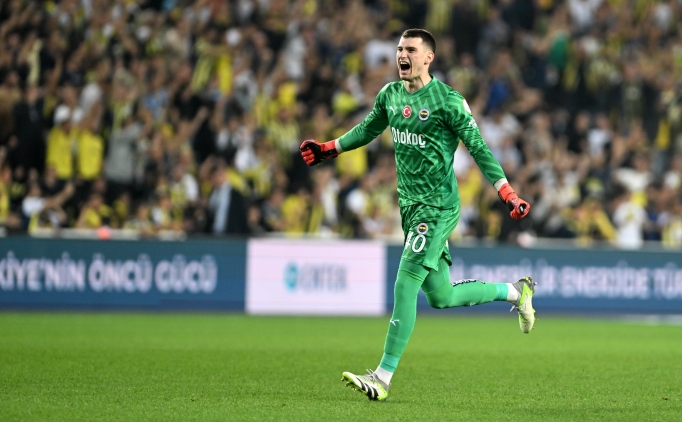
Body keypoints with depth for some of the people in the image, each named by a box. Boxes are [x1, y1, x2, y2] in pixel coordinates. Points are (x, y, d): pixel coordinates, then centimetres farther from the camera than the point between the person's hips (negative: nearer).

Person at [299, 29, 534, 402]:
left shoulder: (447, 100, -11)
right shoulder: (389, 95, 9)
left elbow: (478, 148, -11)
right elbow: (369, 129, 28)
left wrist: (508, 194, -17)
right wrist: (329, 149, 31)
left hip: (438, 206, -7)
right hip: (409, 204, 8)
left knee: (405, 285, -14)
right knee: (441, 297, 11)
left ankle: (383, 377, -12)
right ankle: (516, 291, 34)